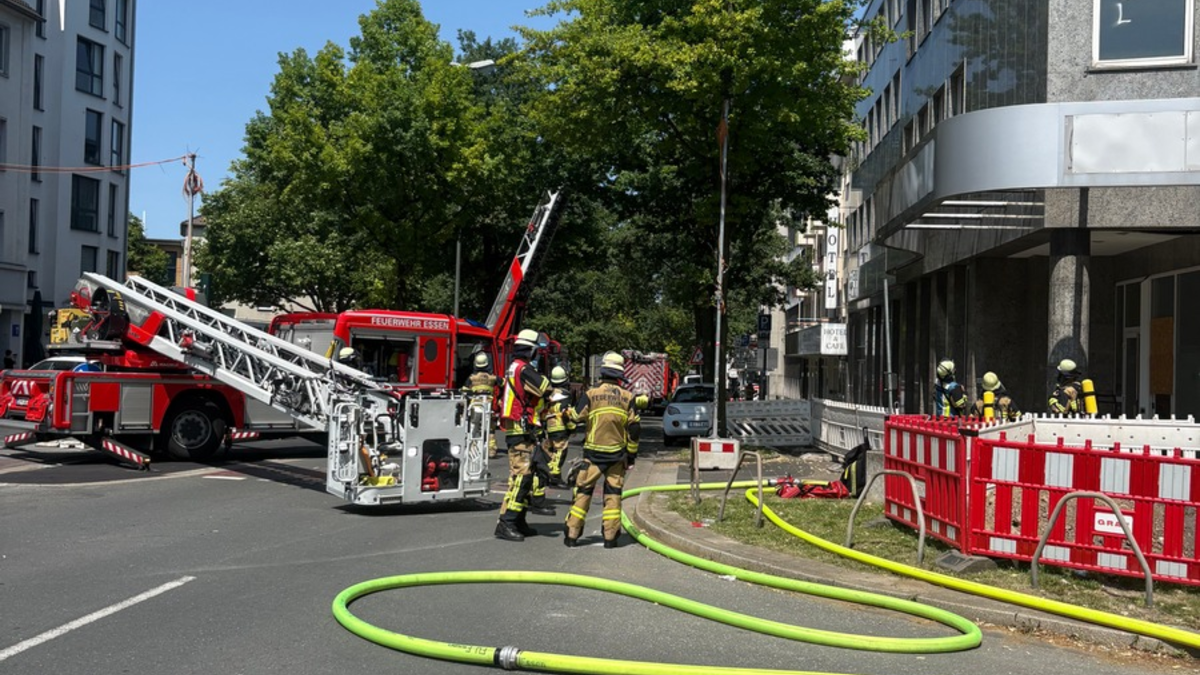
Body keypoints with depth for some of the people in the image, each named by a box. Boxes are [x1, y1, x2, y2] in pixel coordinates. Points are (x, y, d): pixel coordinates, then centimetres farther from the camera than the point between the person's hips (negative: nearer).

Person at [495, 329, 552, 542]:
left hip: (514, 431, 11)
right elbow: (546, 389, -19)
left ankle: (519, 522, 20)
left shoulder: (513, 368, 19)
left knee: (525, 476, 15)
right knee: (520, 476, -12)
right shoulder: (524, 369, -14)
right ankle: (506, 523, -13)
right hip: (522, 431, -11)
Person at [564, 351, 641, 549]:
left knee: (583, 491, 6)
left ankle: (572, 534, 5)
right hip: (617, 454, 1)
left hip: (593, 452, -1)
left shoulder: (591, 394, -7)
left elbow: (576, 419, -3)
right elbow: (634, 429, 1)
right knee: (613, 494, 8)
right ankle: (610, 536, 6)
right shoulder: (627, 397, 0)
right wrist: (631, 454, 10)